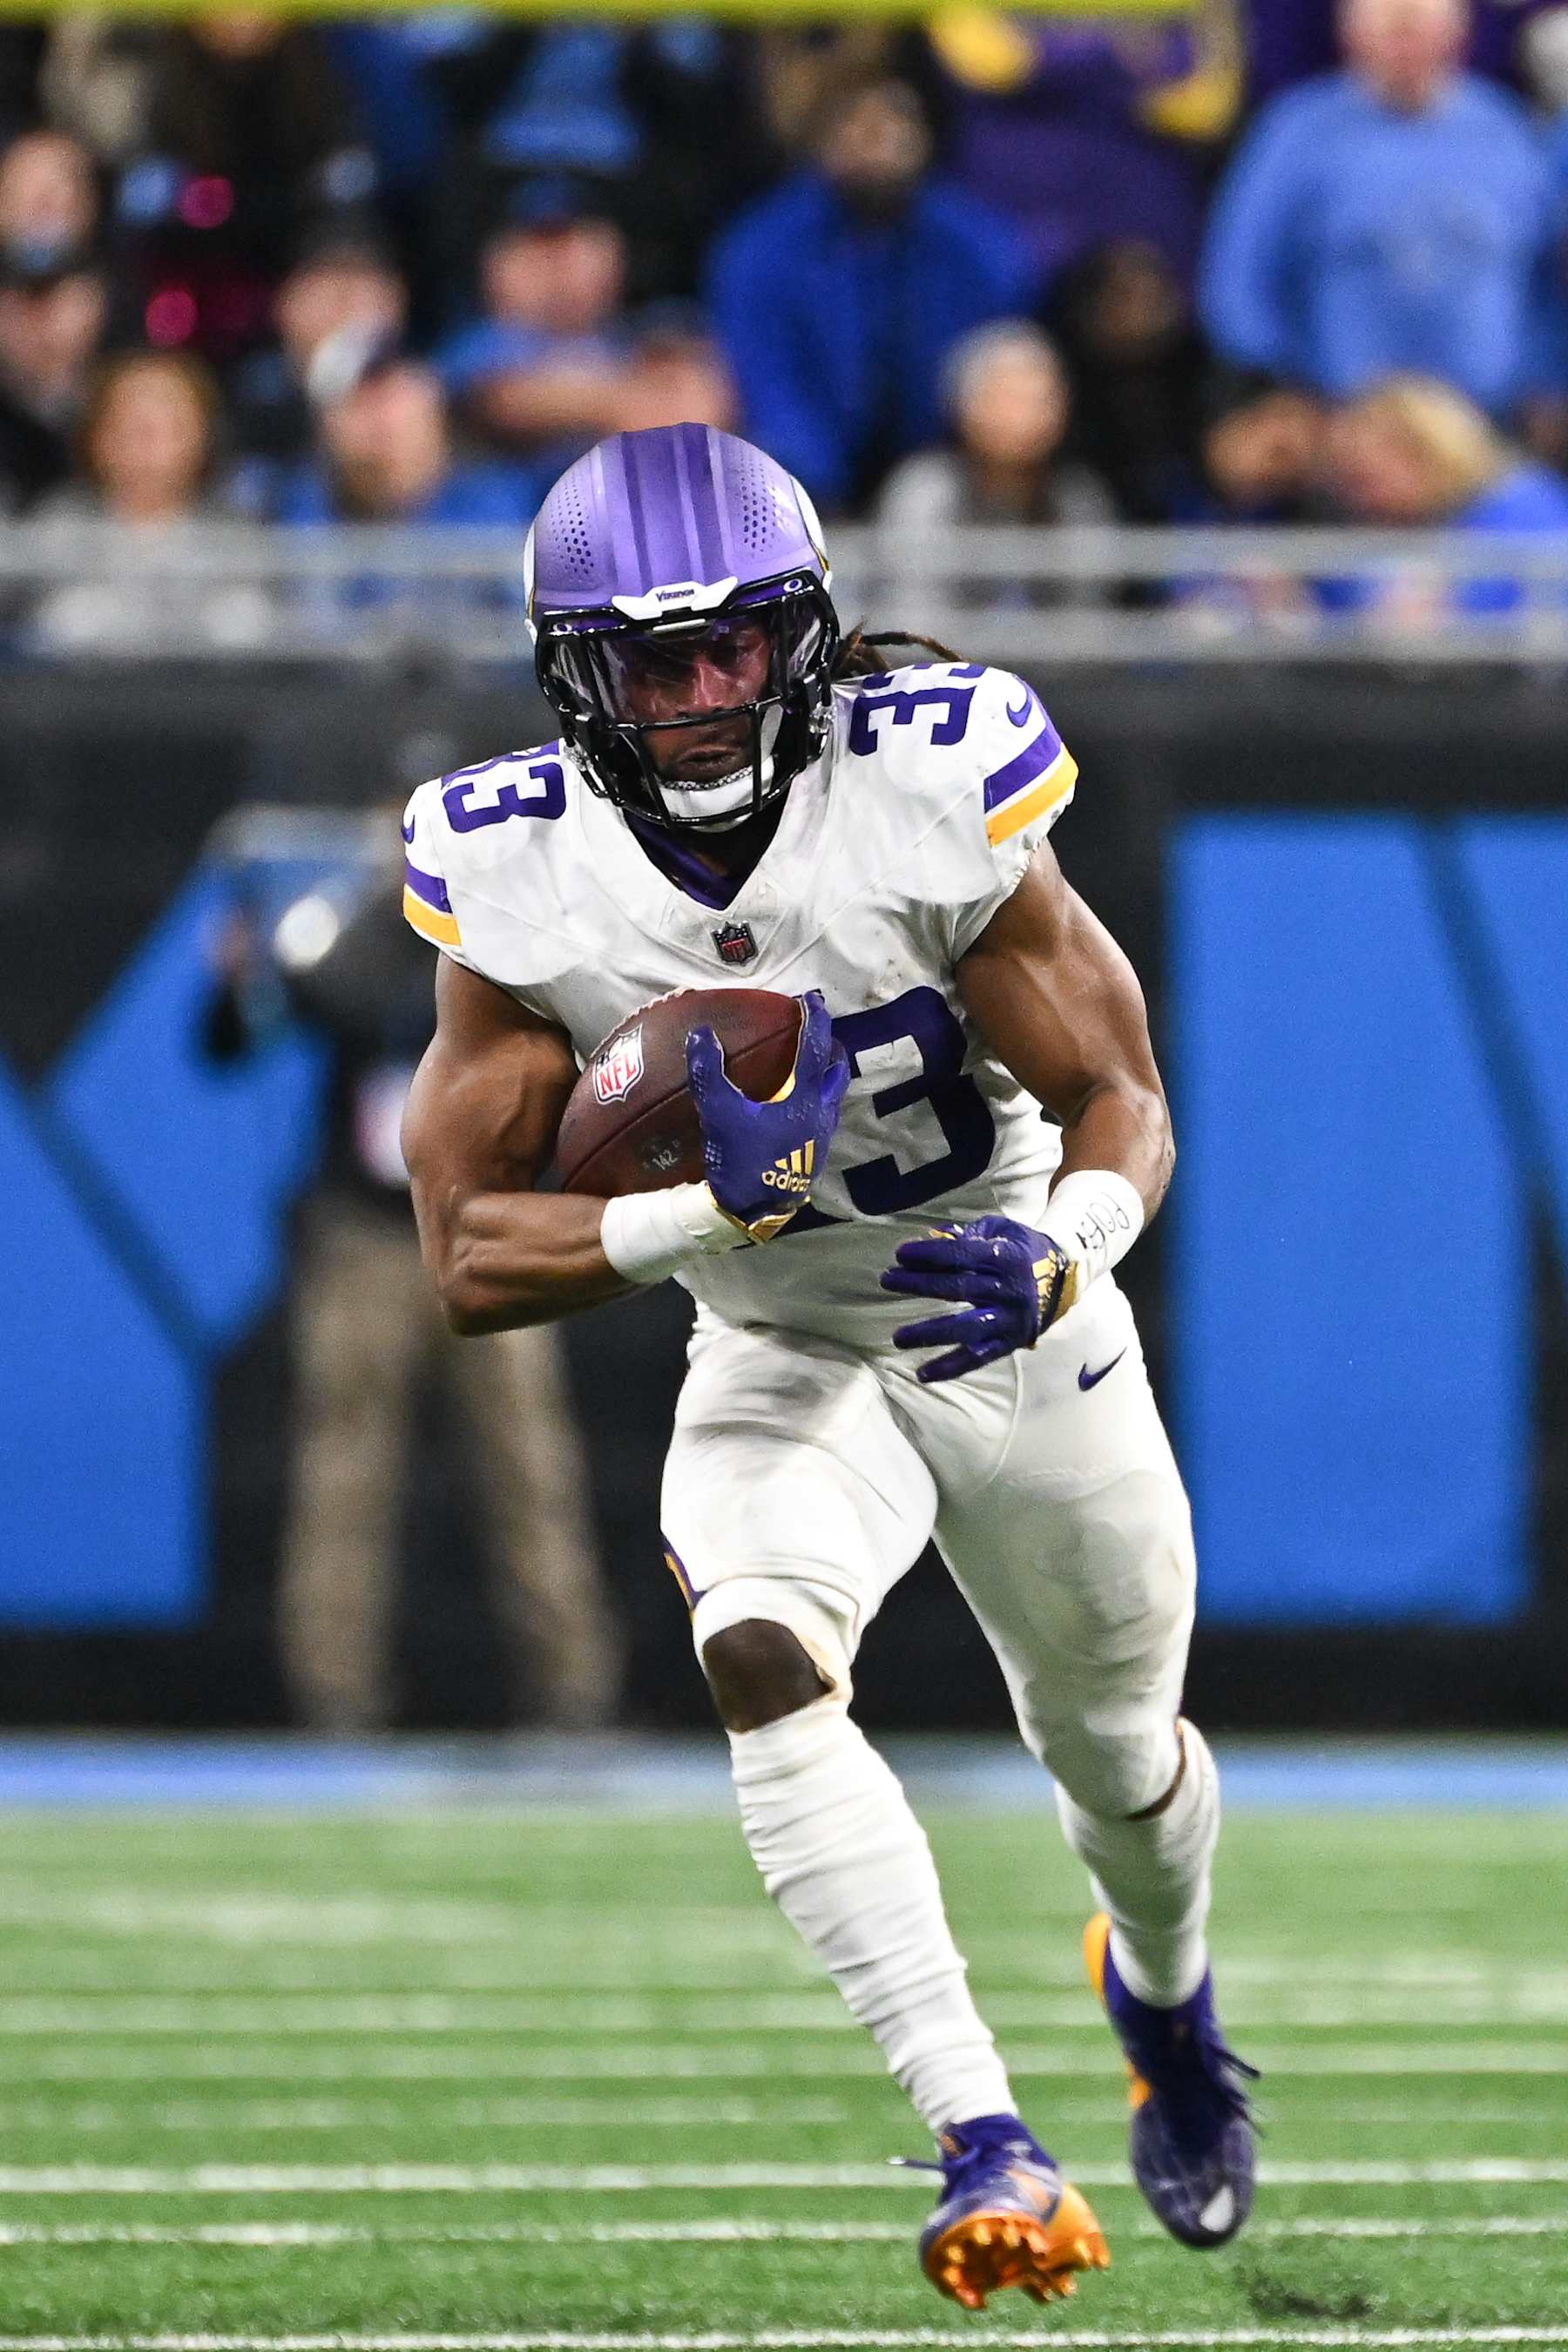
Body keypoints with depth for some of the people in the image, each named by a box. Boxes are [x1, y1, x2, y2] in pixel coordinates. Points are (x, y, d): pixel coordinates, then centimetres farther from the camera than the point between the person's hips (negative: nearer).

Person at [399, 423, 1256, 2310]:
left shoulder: (932, 802, -24)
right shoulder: (521, 886, -19)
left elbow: (1121, 1104, -16)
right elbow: (469, 1264, -18)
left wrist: (1059, 1255, -39)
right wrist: (719, 1206, -34)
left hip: (1013, 1328, 0)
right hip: (777, 1363, 0)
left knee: (1114, 1755, 17)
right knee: (762, 1655, -30)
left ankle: (1163, 1991, 55)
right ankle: (986, 2149, -33)